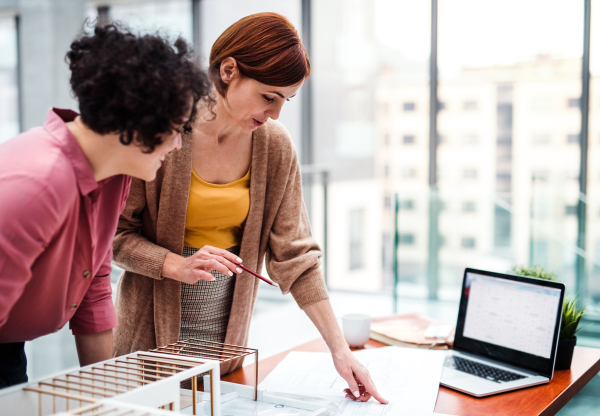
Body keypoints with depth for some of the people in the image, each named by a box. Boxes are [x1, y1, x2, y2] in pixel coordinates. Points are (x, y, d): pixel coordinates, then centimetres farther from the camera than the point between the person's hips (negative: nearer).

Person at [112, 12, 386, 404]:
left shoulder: (275, 145, -5)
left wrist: (339, 348, -6)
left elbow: (294, 253, -2)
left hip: (226, 338, 3)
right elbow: (116, 234, -9)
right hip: (152, 335, -3)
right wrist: (180, 266, -26)